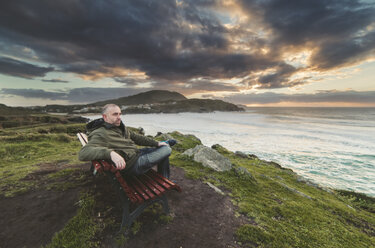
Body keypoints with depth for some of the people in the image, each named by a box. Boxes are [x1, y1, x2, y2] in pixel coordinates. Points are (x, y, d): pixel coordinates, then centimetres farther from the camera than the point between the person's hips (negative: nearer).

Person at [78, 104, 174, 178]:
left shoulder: (120, 127, 9)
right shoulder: (100, 134, -18)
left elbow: (137, 137, 16)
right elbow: (83, 153, -32)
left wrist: (156, 143, 11)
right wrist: (110, 153, -48)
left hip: (137, 152, 10)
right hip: (132, 164, -9)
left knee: (165, 148, 18)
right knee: (167, 150, -13)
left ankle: (164, 181, 29)